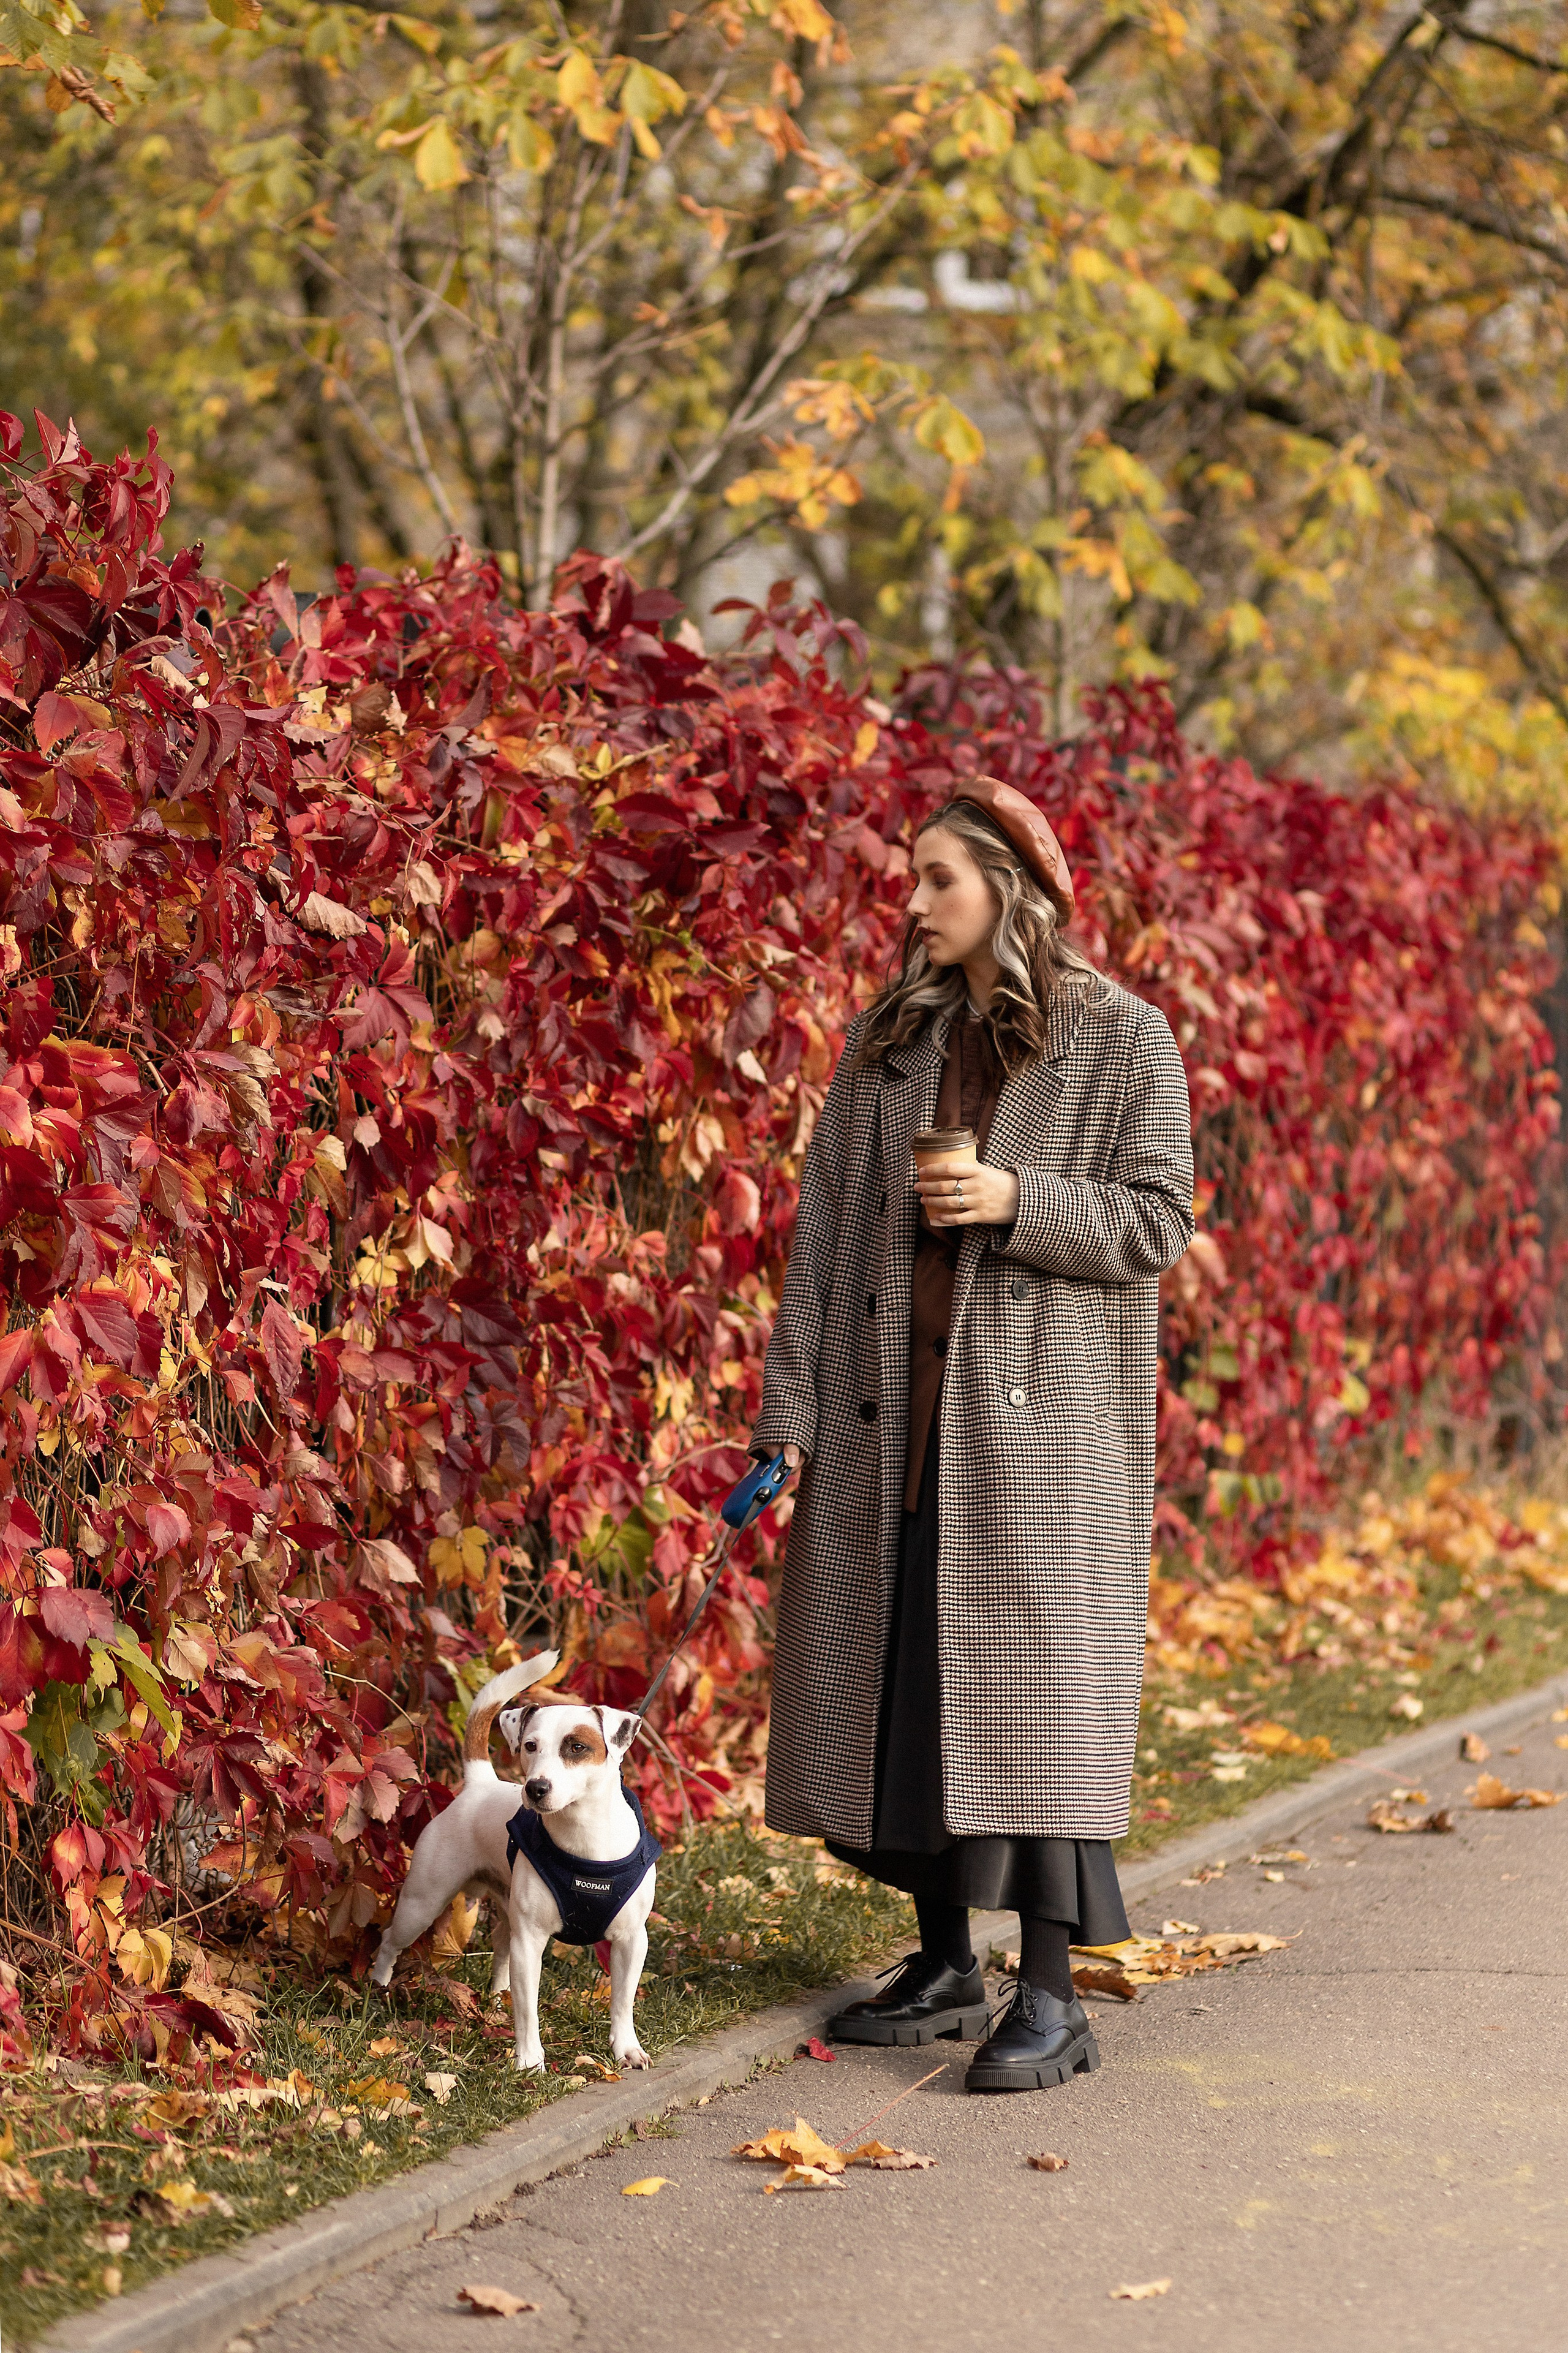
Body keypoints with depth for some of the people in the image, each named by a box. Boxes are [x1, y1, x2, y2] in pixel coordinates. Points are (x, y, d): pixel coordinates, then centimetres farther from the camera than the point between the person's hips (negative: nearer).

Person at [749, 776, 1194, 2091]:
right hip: (891, 1420, 5)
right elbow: (826, 1229, 9)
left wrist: (1019, 1201, -20)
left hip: (1040, 1417, -5)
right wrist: (790, 1406, 3)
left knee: (1035, 1684, -8)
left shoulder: (1122, 1042, -1)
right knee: (898, 1678, 7)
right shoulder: (888, 1040, 12)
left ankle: (1052, 1998, -3)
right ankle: (945, 1968, 19)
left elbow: (1157, 1224, -4)